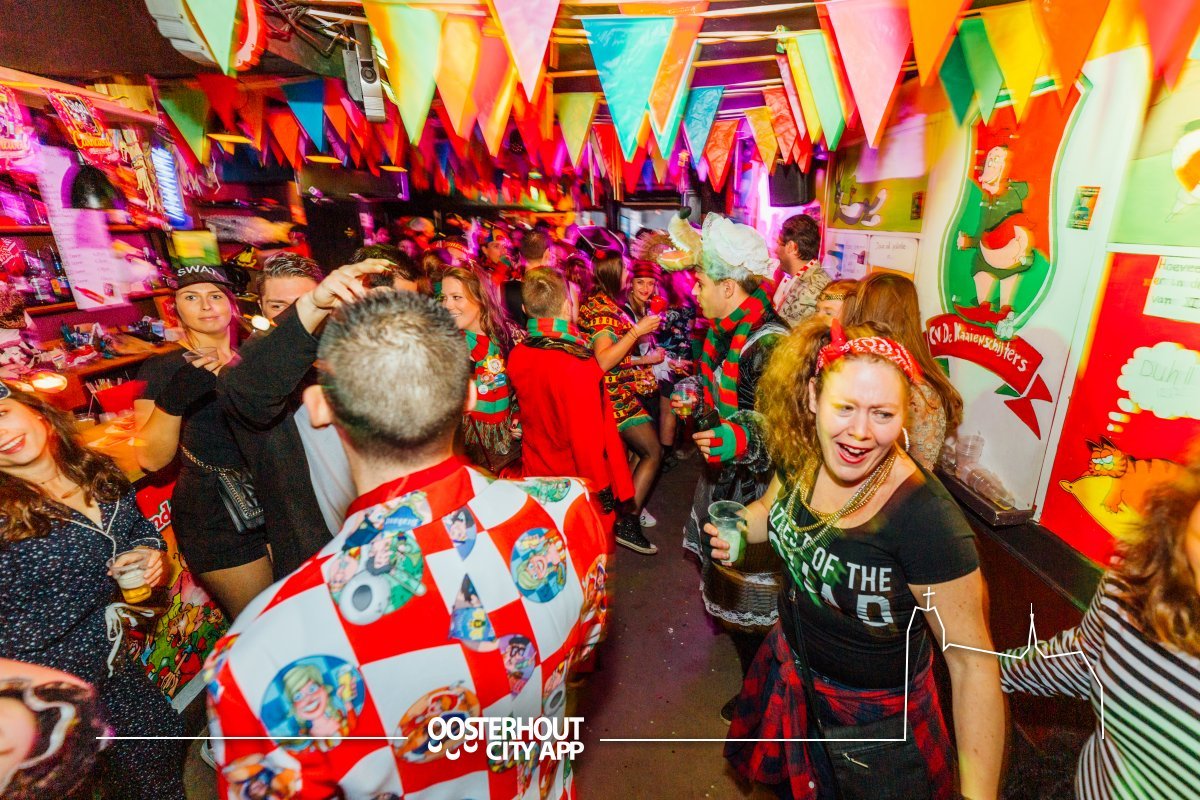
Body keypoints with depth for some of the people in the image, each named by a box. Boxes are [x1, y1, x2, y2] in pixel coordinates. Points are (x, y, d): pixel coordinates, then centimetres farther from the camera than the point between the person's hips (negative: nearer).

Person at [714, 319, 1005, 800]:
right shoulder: (800, 456, -18)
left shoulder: (926, 519, -33)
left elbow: (972, 661, -25)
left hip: (874, 708, -5)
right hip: (791, 663, 5)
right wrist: (737, 528, -17)